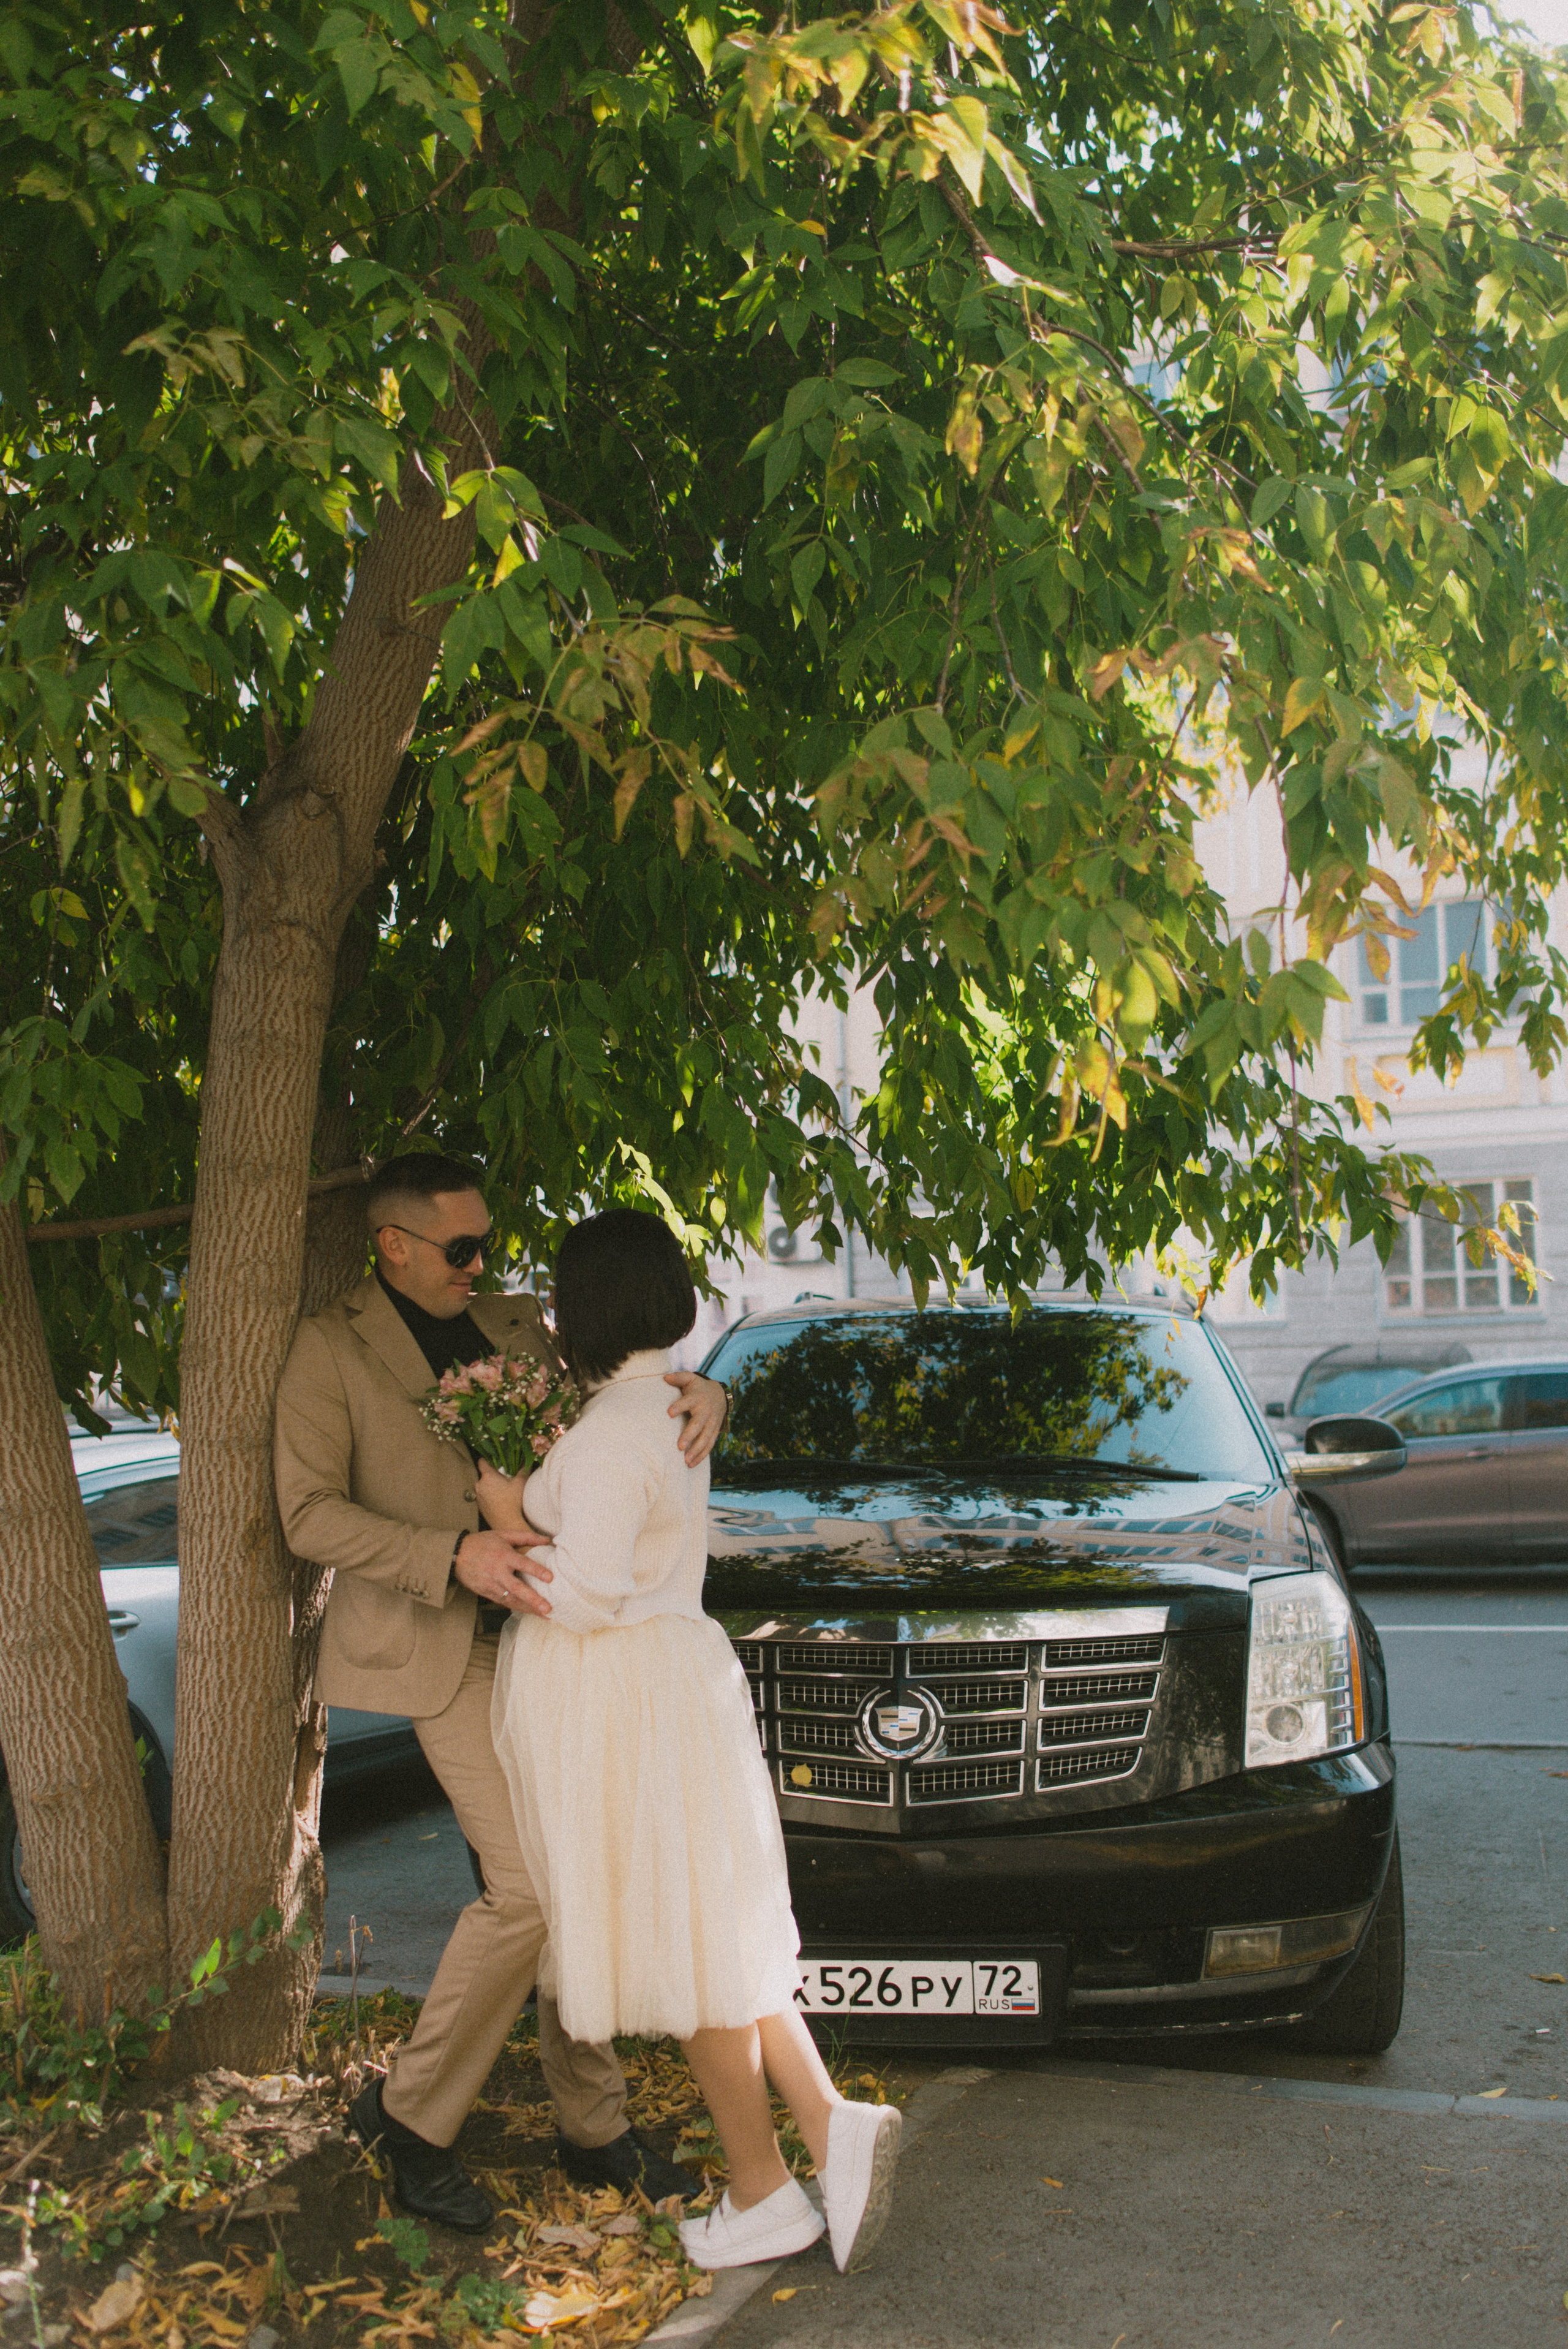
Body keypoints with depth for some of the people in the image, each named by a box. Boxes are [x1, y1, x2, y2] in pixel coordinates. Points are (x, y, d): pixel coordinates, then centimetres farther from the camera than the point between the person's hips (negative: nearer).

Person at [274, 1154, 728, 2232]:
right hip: (443, 1648, -6)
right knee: (532, 1890, -13)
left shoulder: (513, 1327, 11)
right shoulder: (332, 1349, -5)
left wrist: (696, 1391, -10)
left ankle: (596, 2130, 24)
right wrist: (454, 1558, -23)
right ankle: (410, 2113, 8)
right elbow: (312, 1514, -11)